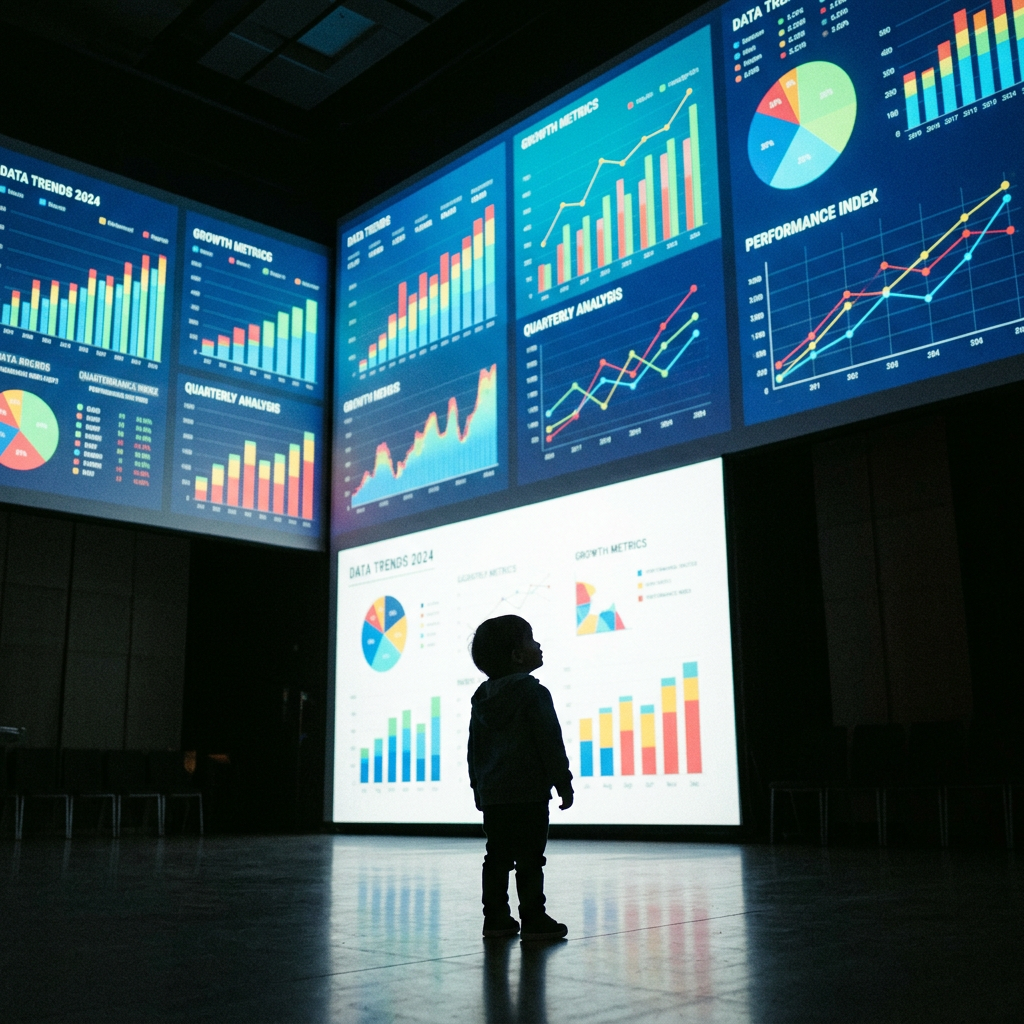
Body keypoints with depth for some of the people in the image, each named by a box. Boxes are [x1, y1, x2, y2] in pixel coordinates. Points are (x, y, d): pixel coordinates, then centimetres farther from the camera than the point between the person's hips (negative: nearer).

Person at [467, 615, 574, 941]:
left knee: (497, 856, 12)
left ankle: (495, 917, 15)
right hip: (529, 793, -7)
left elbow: (475, 749, 17)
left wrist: (479, 787, 24)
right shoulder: (533, 693, -11)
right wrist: (564, 783, -5)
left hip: (491, 794, 7)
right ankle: (533, 920, 1)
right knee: (530, 859, -2)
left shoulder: (482, 698, 11)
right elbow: (551, 742, -12)